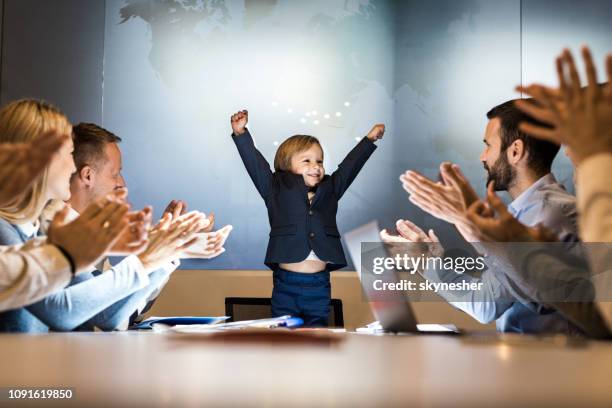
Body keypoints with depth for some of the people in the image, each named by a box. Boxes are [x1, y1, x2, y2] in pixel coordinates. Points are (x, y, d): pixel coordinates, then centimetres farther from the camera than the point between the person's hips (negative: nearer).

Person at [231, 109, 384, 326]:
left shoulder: (329, 190, 12)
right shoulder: (277, 190, 2)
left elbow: (349, 166, 19)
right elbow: (256, 164, -6)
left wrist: (370, 139, 22)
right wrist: (241, 134, -17)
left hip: (319, 284, 3)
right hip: (286, 284, -3)